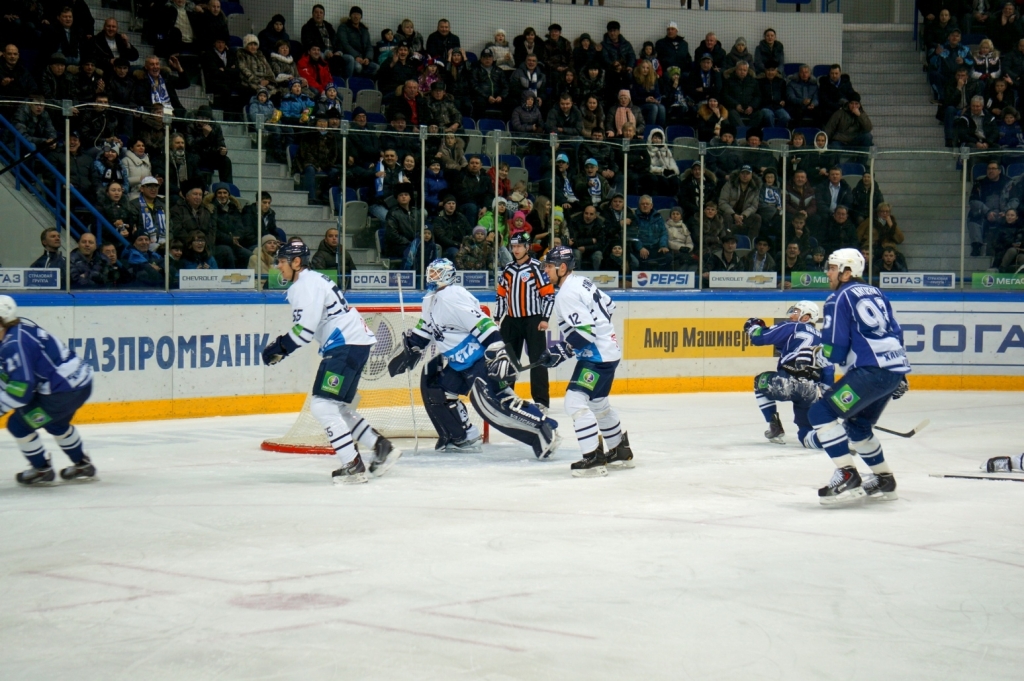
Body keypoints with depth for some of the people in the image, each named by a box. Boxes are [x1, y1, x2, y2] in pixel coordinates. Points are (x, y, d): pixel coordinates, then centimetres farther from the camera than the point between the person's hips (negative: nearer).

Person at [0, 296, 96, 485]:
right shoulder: (21, 326, 7)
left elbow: (22, 389, -24)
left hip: (64, 391, -10)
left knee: (18, 424, 2)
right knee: (55, 422, 35)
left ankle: (42, 470, 18)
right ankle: (83, 466, 46)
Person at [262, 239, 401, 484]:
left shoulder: (307, 284, -13)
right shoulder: (309, 281, 20)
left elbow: (305, 328, -20)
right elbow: (308, 326, 25)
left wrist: (279, 348, -11)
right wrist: (280, 345, 18)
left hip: (348, 345, -11)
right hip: (352, 342, 11)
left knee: (322, 405, -12)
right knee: (336, 406, 16)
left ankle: (352, 465, -15)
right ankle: (381, 447, 17)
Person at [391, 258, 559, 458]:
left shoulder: (453, 297, -19)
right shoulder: (431, 301, 13)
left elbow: (484, 325, -26)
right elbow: (423, 330, 30)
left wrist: (499, 356, -32)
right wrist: (409, 351, 25)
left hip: (483, 357, -11)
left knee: (489, 401, -28)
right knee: (432, 384, 15)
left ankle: (543, 428, -29)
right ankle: (463, 438, 18)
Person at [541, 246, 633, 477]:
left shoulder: (567, 294, -19)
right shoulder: (582, 282, 10)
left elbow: (585, 332, -25)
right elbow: (608, 305, 21)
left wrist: (560, 351, -24)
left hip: (597, 356, -11)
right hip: (607, 349, 11)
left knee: (575, 401, -17)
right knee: (598, 404, 24)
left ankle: (594, 458, -20)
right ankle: (621, 452, 37)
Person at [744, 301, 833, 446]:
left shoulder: (791, 328, 9)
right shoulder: (821, 339, 27)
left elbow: (759, 337, 6)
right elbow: (828, 369, 23)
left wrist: (753, 326, 28)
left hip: (788, 383, -5)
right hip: (812, 393, 5)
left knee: (761, 382, 28)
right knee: (806, 434, 18)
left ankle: (775, 429, 18)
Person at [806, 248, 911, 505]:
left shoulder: (839, 298, -4)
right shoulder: (875, 294, 21)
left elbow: (835, 349, -8)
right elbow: (896, 332, 23)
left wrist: (823, 351, 15)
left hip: (871, 370, -9)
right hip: (896, 368, 9)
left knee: (821, 413, -10)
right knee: (857, 425, 25)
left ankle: (848, 477, -18)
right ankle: (885, 481, 30)